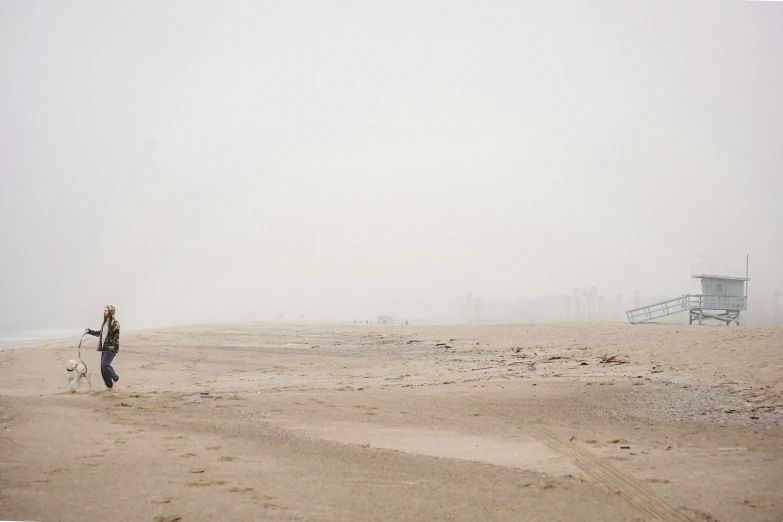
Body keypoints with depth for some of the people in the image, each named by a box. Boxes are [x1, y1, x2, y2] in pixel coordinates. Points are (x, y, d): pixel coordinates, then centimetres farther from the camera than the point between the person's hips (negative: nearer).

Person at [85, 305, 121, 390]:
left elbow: (116, 336, -17)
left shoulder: (114, 322, -11)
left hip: (111, 348, -9)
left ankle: (116, 379, 2)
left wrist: (113, 347, -23)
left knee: (105, 365, -18)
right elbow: (100, 333, 29)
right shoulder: (105, 322, 16)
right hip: (104, 348, 9)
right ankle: (110, 385, 14)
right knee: (103, 367, 6)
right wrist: (90, 331, 28)